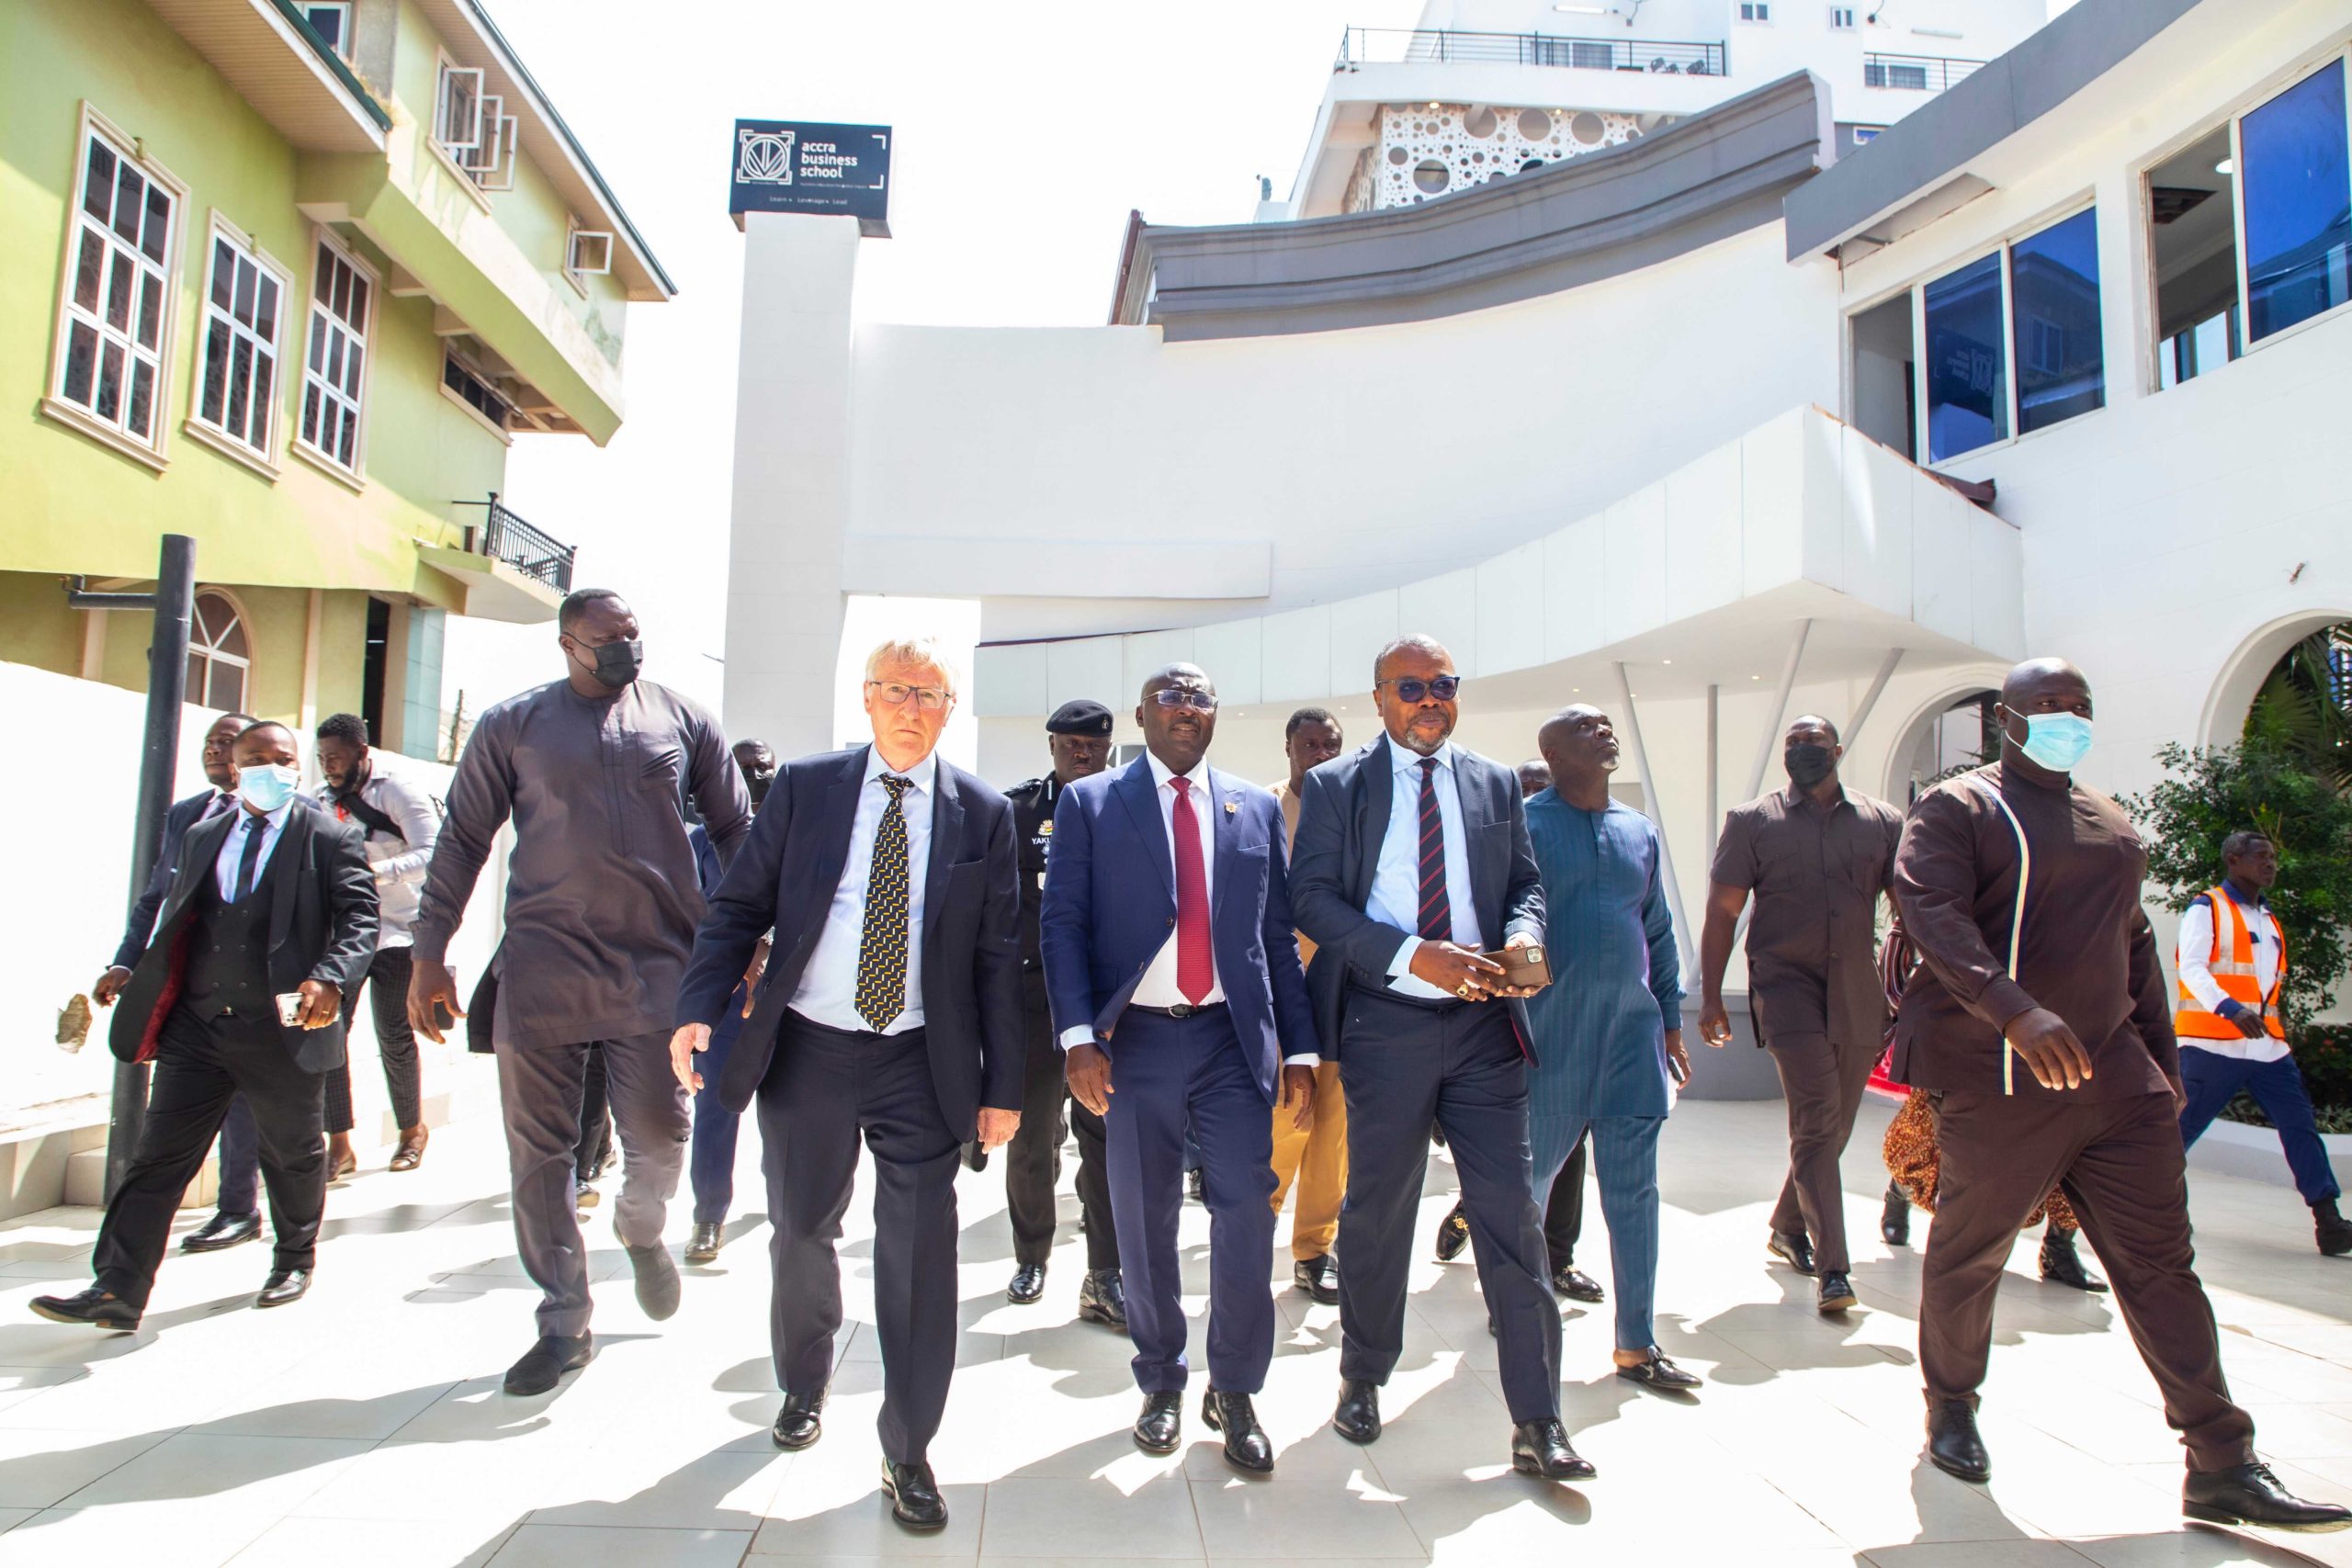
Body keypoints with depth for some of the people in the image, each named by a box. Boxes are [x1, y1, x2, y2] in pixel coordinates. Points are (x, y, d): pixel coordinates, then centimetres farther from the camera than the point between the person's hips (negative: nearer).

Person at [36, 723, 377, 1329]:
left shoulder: (329, 839, -3)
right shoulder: (201, 837, 13)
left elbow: (358, 919, -10)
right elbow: (169, 921, 17)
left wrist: (331, 978, -26)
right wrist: (131, 973, 6)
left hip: (282, 1031, -3)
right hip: (195, 1027, 4)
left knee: (293, 1156, 12)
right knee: (159, 1154, 2)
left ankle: (295, 1262, 32)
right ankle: (117, 1290, 8)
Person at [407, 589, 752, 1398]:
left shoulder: (683, 720, 7)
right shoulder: (512, 725, 7)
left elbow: (736, 830, 9)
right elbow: (462, 839, 8)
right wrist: (429, 955, 4)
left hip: (657, 967, 0)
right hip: (541, 972, 1)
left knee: (660, 1137, -1)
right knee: (540, 1154, 5)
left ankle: (641, 1231, 35)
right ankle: (564, 1324, 21)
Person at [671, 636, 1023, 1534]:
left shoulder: (983, 813, -1)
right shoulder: (805, 787, 0)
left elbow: (999, 957, 0)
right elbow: (739, 907, 1)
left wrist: (1002, 1085, -2)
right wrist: (698, 1010, -13)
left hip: (922, 1065, -1)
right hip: (807, 1052, 2)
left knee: (919, 1252, 0)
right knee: (801, 1236, 18)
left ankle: (908, 1454, 17)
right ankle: (804, 1385, 47)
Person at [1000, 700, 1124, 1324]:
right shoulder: (1015, 808, 4)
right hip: (1033, 993, 1)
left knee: (1107, 1135, 2)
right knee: (1031, 1136, 11)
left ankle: (1105, 1278, 12)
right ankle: (1031, 1256, 30)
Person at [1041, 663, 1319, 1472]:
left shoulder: (1257, 808, 10)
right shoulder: (1088, 804, 4)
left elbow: (1279, 934, 10)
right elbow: (1063, 922, -2)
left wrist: (1300, 1048, 5)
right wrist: (1079, 1037, -13)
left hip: (1233, 1040, 2)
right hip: (1135, 1041, -1)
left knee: (1246, 1213, -1)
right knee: (1144, 1223, 9)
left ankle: (1234, 1391, 19)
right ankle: (1161, 1383, 29)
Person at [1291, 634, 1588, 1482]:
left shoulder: (1496, 785, 11)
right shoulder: (1335, 786, 0)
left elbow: (1526, 881, 13)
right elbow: (1312, 897, -7)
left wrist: (1523, 934, -11)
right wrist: (1415, 956, -19)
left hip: (1483, 1026, 2)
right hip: (1386, 1024, -2)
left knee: (1512, 1215, 1)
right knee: (1377, 1212, 11)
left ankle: (1537, 1423, 11)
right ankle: (1363, 1379, 33)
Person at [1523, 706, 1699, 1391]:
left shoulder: (1639, 831, 11)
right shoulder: (1525, 824, -7)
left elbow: (1659, 930, 16)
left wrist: (1671, 1019, 14)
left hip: (1631, 1033, 5)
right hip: (1550, 1037, -5)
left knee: (1634, 1193, 7)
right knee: (1529, 1182, 10)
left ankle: (1636, 1344, 17)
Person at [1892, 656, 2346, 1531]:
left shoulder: (2112, 827, 17)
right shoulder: (1956, 809, -6)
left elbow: (2133, 947, 22)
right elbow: (1932, 914, -22)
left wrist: (2163, 1058, 17)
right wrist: (2016, 1011, -36)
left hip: (2116, 1080, 6)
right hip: (2000, 1087, -6)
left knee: (2161, 1265, 6)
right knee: (1967, 1257, 8)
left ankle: (2223, 1467, 13)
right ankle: (1951, 1410, 28)